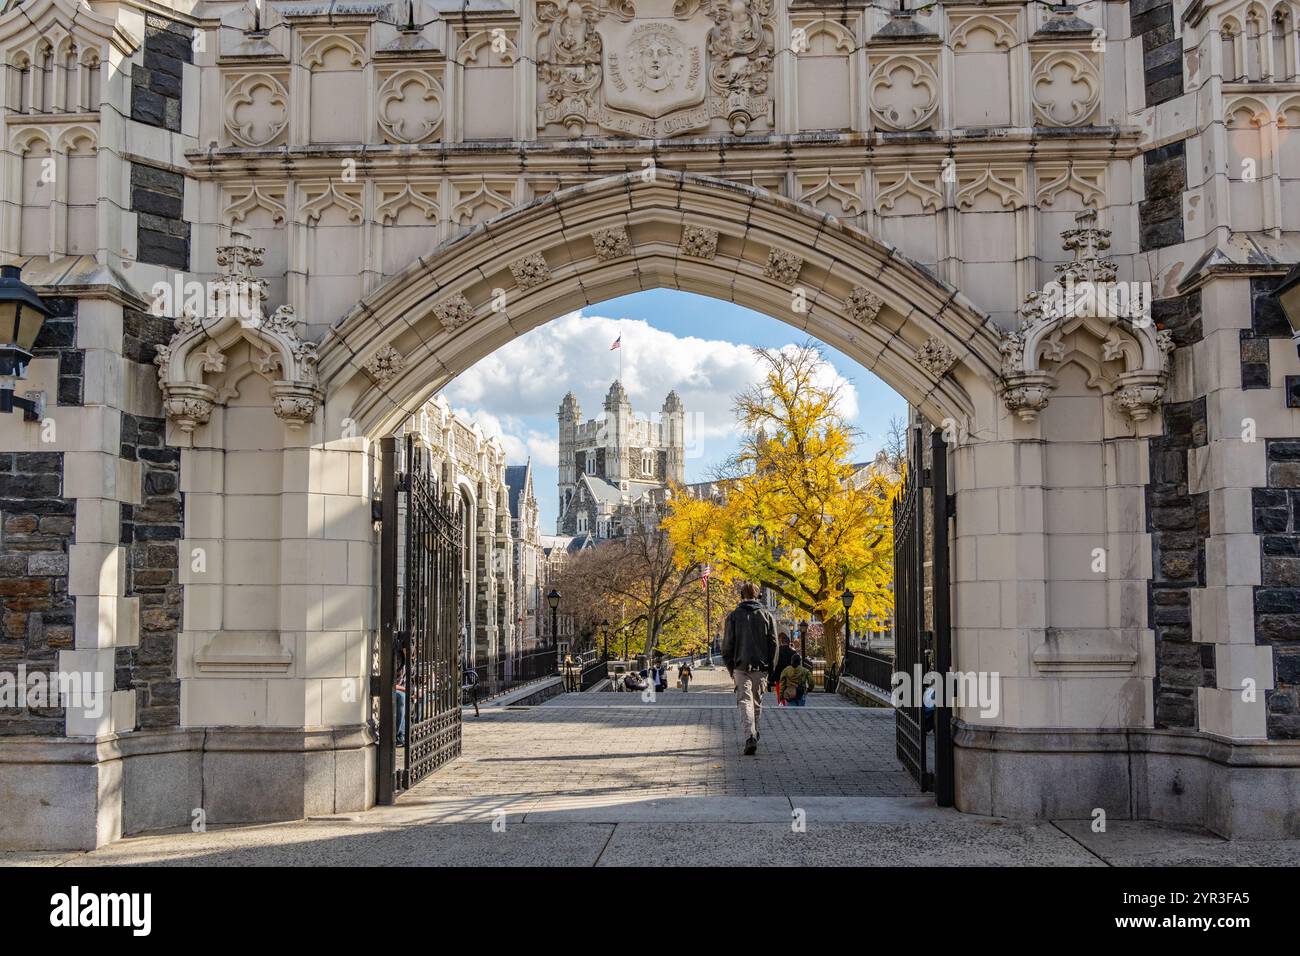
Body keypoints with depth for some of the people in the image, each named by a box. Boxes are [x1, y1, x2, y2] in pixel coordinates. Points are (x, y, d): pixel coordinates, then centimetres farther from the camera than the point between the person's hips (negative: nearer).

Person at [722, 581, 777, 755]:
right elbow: (773, 644, 4)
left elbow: (727, 645, 1)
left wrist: (730, 668, 9)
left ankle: (750, 737, -23)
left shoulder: (734, 616, 1)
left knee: (745, 701, -7)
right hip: (761, 667, 2)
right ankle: (754, 733, 29)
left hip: (741, 666, -2)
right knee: (757, 701, 17)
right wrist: (770, 669, 9)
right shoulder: (767, 615, 5)